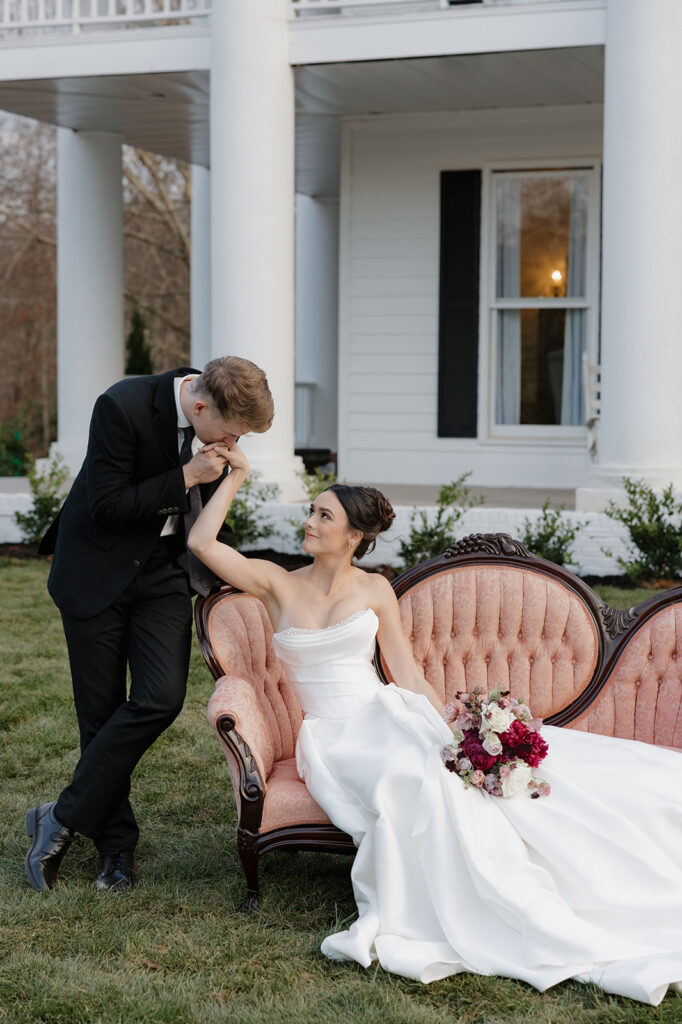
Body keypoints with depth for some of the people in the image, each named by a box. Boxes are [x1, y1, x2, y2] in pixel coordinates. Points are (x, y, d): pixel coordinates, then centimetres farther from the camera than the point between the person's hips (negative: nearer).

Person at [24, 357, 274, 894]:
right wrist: (186, 477, -25)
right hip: (98, 568, -4)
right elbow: (106, 507, -23)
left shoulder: (218, 418, -6)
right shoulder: (123, 407, -25)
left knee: (161, 697, -12)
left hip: (163, 568, 5)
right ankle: (116, 841, 19)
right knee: (101, 713, 2)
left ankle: (63, 819, 1)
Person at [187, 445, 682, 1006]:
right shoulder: (278, 584, 6)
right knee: (419, 780, -33)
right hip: (334, 738, -2)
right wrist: (237, 474, 2)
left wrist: (451, 731, -6)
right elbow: (202, 542, -3)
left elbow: (410, 676, 6)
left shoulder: (375, 590, 8)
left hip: (388, 717, 3)